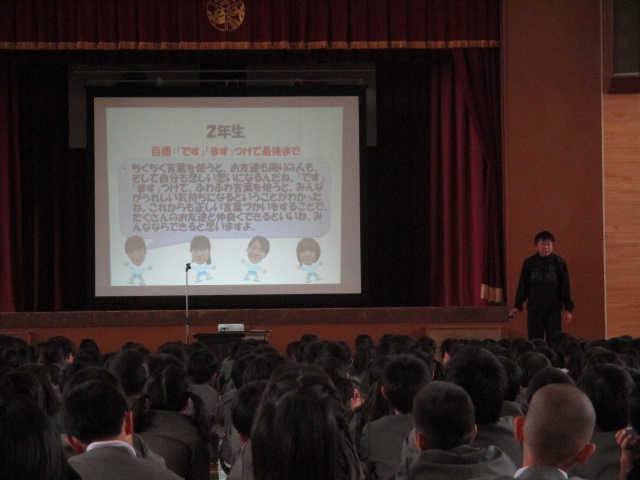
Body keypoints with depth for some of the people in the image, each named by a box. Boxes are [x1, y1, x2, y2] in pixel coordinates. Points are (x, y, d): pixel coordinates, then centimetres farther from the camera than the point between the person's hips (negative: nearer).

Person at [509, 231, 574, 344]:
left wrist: (568, 309, -2)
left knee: (554, 342, -2)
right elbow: (523, 287, 9)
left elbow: (565, 287, 3)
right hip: (534, 310, 1)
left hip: (554, 310, -1)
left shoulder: (559, 262, 2)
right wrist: (517, 306, 2)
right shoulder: (529, 263, 5)